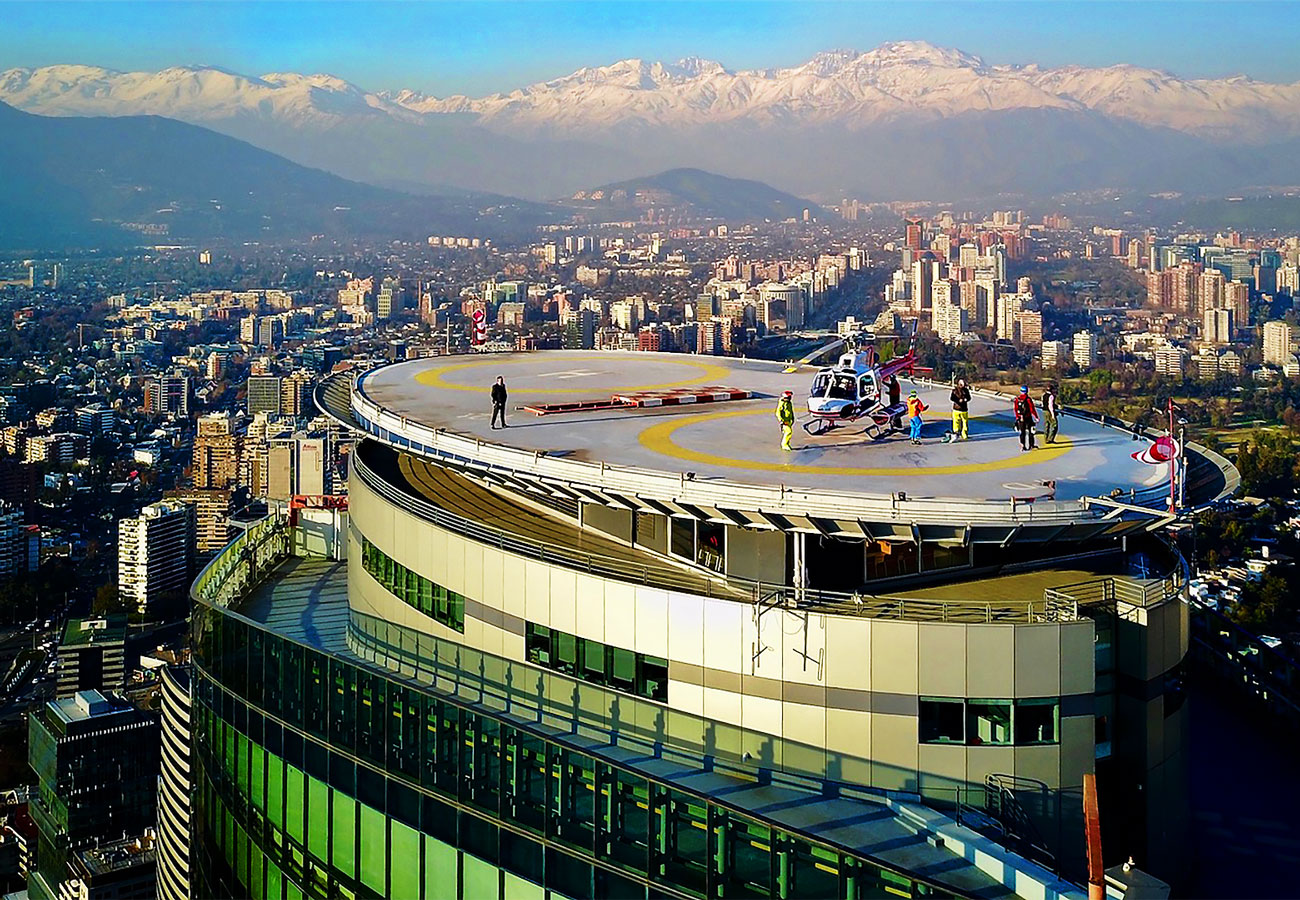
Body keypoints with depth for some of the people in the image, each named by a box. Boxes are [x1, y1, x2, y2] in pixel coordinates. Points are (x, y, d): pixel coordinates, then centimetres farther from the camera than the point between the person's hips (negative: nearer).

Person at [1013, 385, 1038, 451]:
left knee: (1022, 432, 10)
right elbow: (1032, 409, -13)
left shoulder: (1017, 399, 0)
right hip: (1028, 418, -4)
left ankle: (1022, 445, 3)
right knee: (1030, 432, 9)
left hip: (1020, 419, 4)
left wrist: (1017, 417, 20)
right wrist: (1036, 417, -5)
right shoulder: (1028, 399, -14)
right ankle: (1031, 445, 11)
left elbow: (1015, 409, 8)